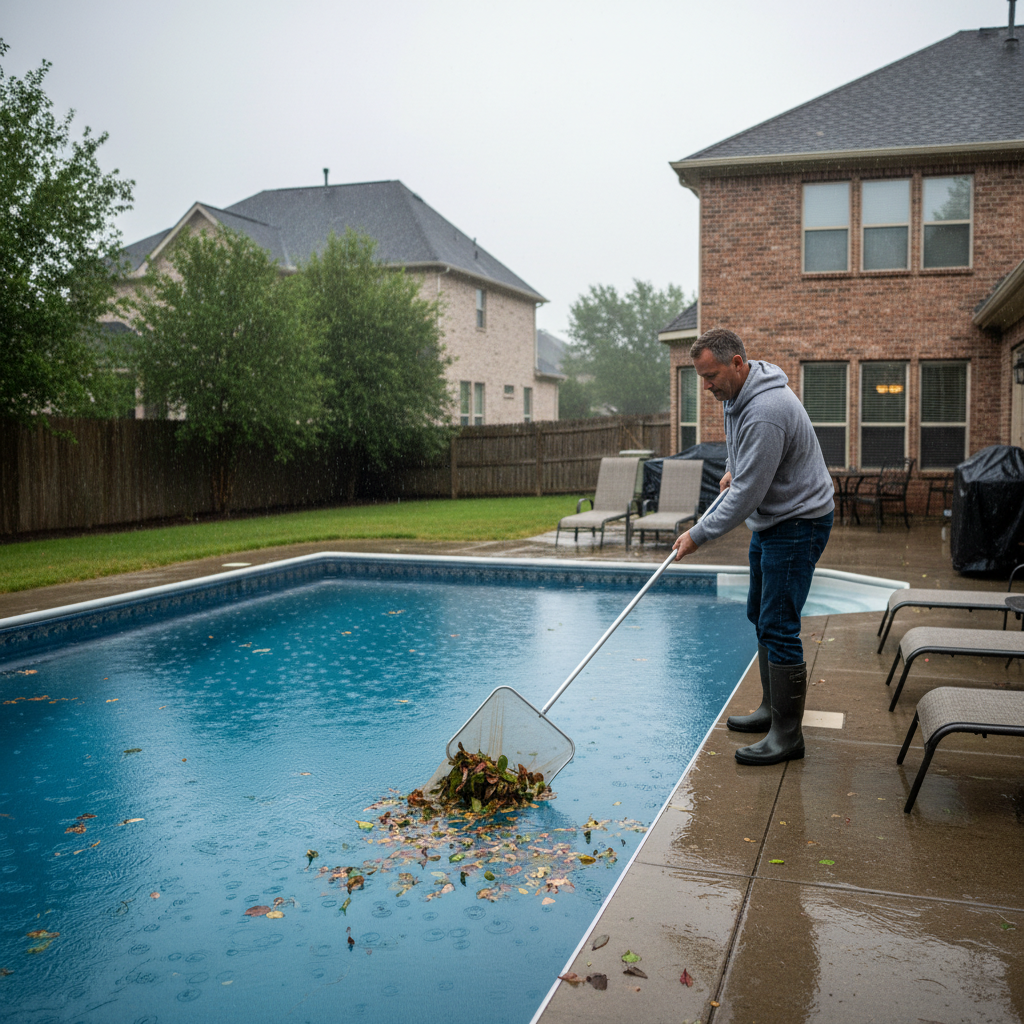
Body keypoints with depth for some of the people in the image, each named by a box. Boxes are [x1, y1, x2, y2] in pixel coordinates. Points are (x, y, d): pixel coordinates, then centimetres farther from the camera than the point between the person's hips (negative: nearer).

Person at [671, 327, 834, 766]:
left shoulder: (766, 413, -30)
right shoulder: (738, 392, 2)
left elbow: (746, 494, -29)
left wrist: (699, 534, -21)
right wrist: (733, 467, 18)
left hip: (797, 522, -11)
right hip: (769, 518, 11)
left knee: (778, 626, -10)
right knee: (760, 615, 17)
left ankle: (787, 735, -2)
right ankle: (772, 708, 30)